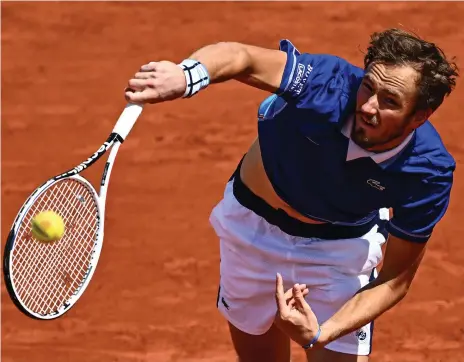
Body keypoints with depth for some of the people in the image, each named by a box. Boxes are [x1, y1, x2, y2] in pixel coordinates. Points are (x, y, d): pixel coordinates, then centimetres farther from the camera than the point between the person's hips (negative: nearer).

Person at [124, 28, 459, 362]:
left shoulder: (430, 176, -31)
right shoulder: (327, 84, -36)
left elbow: (395, 279, -23)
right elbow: (241, 56, -31)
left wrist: (320, 335, -37)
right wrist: (185, 75, -55)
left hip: (342, 246, -1)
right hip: (254, 223, 1)